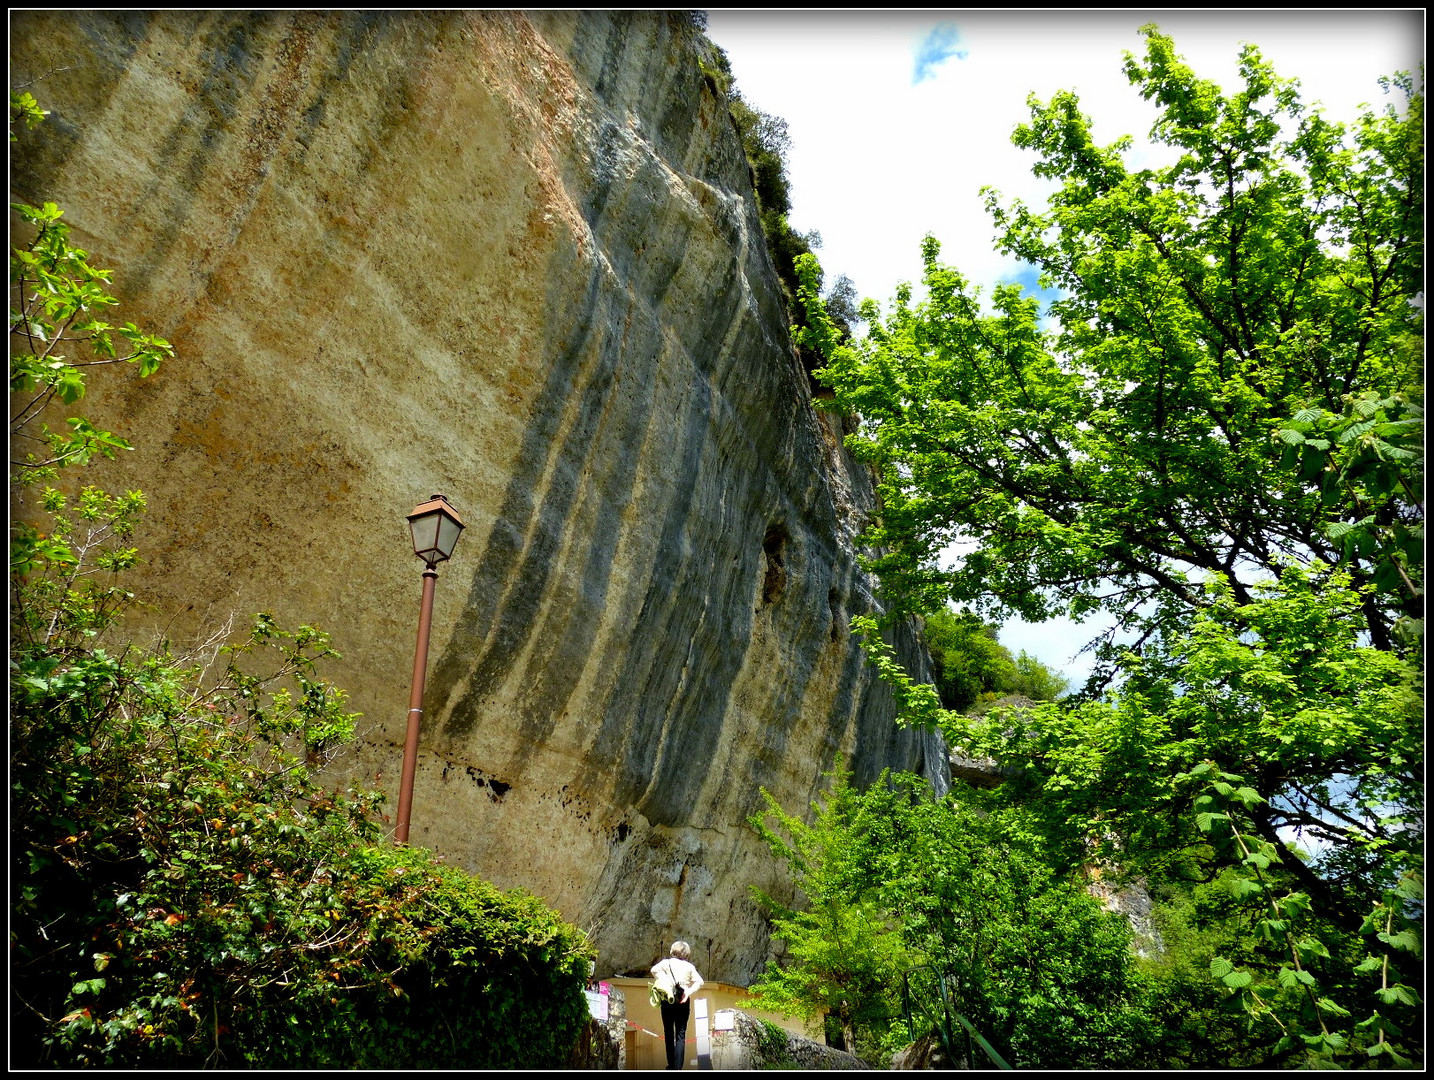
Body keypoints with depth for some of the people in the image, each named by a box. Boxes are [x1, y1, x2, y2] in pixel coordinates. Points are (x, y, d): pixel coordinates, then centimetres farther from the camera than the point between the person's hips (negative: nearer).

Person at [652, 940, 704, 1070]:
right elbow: (699, 981, -6)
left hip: (668, 1000, 0)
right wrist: (688, 992, -12)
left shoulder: (667, 962, 1)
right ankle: (678, 1066, -9)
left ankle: (671, 1065, 19)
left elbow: (655, 969, -16)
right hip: (683, 1001, 0)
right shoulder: (689, 966, 5)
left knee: (668, 1033, 13)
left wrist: (666, 983, -15)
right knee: (681, 1035, 2)